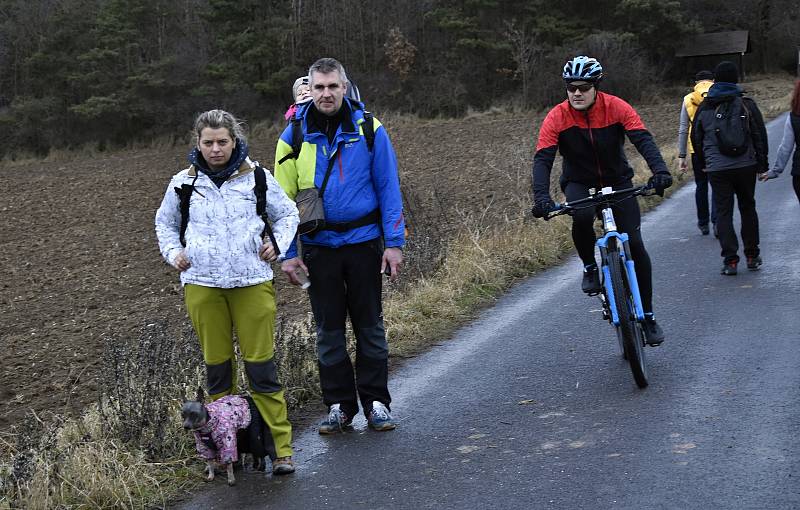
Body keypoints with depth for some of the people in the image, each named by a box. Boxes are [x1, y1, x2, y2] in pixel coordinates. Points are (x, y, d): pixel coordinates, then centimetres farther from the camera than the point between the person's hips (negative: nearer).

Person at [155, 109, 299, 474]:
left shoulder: (256, 177, 3)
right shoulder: (183, 183, 6)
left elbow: (287, 214, 16)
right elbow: (165, 223, 23)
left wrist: (278, 243, 0)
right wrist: (174, 253, 6)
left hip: (252, 282, -1)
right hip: (202, 284, 2)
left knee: (261, 364, -4)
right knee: (216, 365, 7)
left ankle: (282, 448, 0)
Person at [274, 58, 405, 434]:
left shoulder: (369, 129, -4)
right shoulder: (295, 136, 0)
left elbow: (388, 188, -1)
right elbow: (283, 199, 3)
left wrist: (394, 243, -7)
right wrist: (288, 254, -3)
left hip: (363, 241, -1)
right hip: (318, 246, 1)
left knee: (369, 326, 7)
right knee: (328, 330, 8)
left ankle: (376, 403, 18)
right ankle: (338, 406, 19)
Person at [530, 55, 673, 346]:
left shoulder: (616, 108, -17)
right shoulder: (557, 118, -18)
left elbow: (643, 139, -27)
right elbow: (543, 159, -25)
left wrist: (660, 171, -46)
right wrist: (541, 196, -43)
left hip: (618, 182, 1)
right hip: (579, 183, -1)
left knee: (635, 244, -10)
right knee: (582, 217, -36)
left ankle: (648, 316, 4)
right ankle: (590, 268, -6)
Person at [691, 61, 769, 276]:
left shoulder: (704, 108, 4)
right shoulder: (746, 105, -1)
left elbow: (696, 139, 12)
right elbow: (760, 136, 1)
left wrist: (704, 164, 24)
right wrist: (762, 164, 9)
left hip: (717, 169, 0)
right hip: (746, 167, 0)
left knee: (723, 213, 3)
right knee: (748, 208, 15)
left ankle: (730, 260, -4)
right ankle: (752, 256, 18)